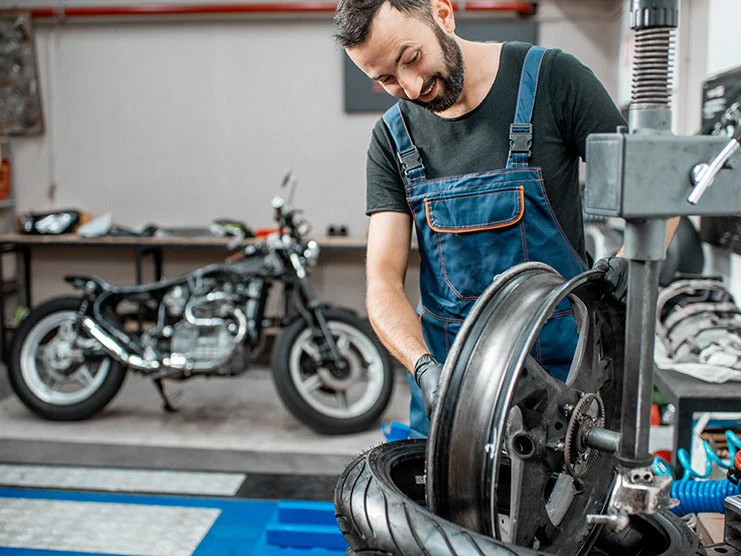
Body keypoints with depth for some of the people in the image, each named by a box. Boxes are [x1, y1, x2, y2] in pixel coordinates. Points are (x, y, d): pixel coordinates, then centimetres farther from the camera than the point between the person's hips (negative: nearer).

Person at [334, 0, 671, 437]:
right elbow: (383, 282, -6)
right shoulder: (392, 139, 0)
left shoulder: (553, 79, -8)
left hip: (559, 361, -2)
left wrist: (630, 260, -27)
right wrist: (423, 366, -23)